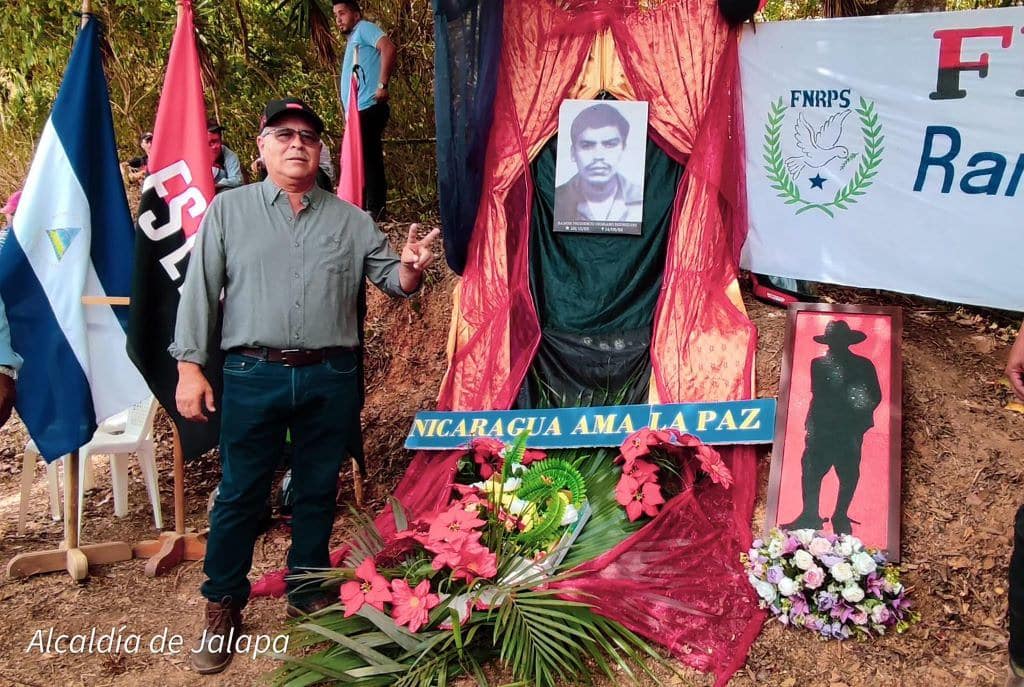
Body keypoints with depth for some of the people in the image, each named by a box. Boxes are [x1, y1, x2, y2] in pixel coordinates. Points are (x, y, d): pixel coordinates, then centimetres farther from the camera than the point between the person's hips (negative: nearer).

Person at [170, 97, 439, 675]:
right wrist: (190, 366, -4)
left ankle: (308, 594, 30)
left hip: (331, 378, 2)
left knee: (318, 492, 12)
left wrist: (411, 267, -14)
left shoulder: (350, 219, 10)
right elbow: (199, 290, 3)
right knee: (240, 494, 6)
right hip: (254, 374, -1)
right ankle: (223, 606, 23)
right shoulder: (229, 209, 6)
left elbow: (392, 281, 10)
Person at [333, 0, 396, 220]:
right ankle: (363, 208, 12)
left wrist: (382, 85, -21)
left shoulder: (364, 28, 1)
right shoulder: (352, 41, 28)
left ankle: (376, 209, -12)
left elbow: (388, 48, -17)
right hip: (357, 111, 10)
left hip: (368, 108, -10)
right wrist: (347, 111, 17)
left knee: (369, 159, -12)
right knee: (360, 160, 9)